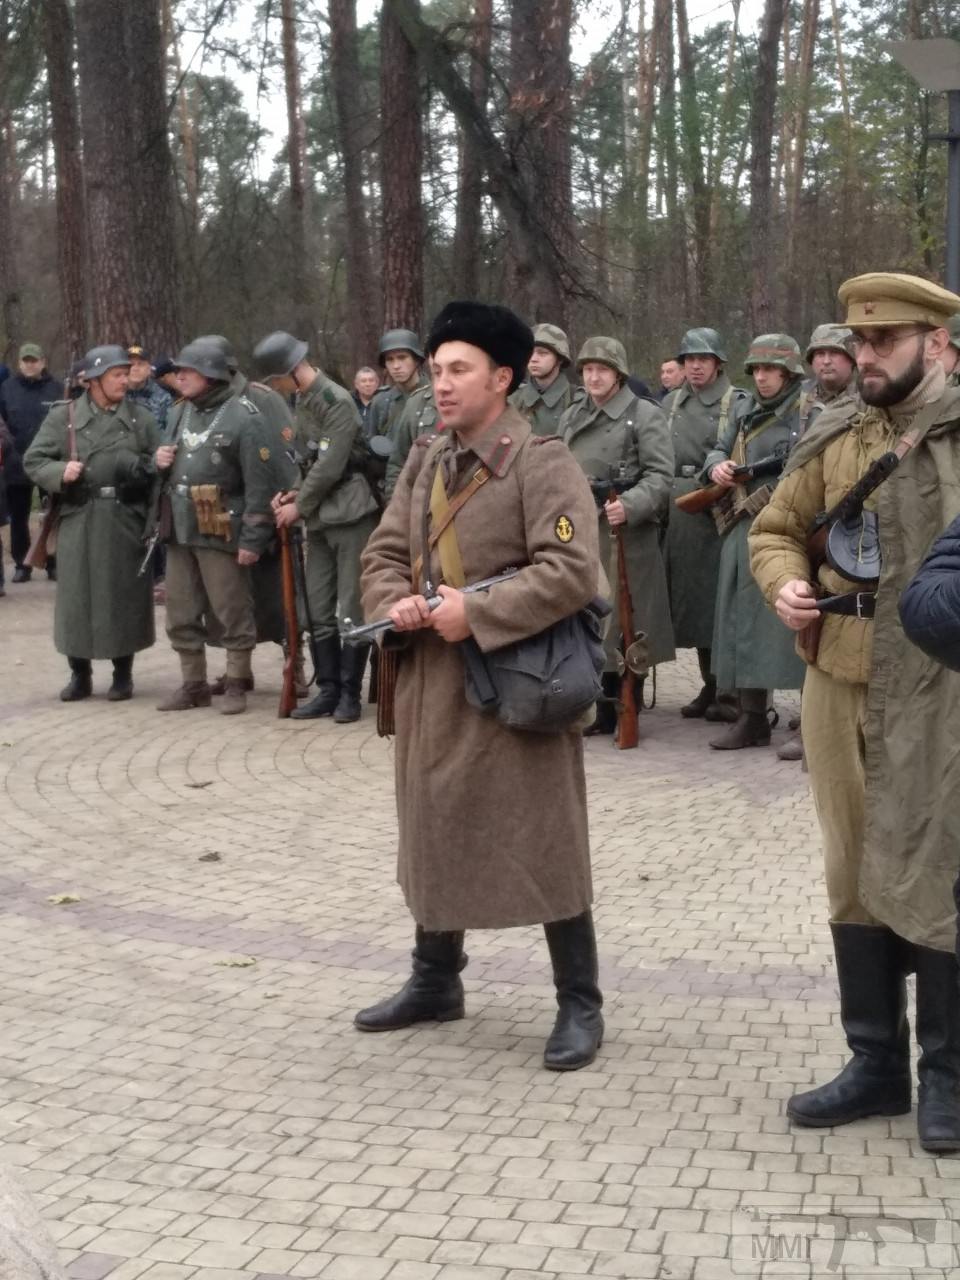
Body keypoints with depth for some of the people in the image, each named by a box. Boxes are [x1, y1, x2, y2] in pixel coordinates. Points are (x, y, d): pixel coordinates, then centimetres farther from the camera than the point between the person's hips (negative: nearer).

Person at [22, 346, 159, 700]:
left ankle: (123, 674, 17)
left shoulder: (142, 418, 7)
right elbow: (33, 461, 3)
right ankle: (79, 674, 15)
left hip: (127, 521, 1)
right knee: (77, 597, 3)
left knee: (125, 597, 4)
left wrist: (143, 467, -13)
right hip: (78, 521, 0)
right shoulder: (63, 416, 3)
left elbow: (160, 465, 9)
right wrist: (60, 472, -15)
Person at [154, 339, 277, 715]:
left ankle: (236, 685, 12)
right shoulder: (179, 413, 12)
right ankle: (193, 684, 22)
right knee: (181, 613, 11)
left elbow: (259, 483, -14)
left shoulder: (243, 417, -10)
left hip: (220, 530, -7)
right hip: (179, 529, 7)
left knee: (232, 612, 1)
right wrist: (159, 460, 3)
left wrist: (252, 538, -17)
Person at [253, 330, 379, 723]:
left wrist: (299, 507, -9)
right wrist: (296, 495, 0)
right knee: (319, 611, 9)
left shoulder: (337, 402, -15)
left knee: (352, 610, -1)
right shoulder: (302, 402, 10)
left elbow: (330, 467, -18)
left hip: (351, 516, -8)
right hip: (320, 519, 8)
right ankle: (328, 689, 16)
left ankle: (350, 693, 6)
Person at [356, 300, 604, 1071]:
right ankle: (436, 983, 34)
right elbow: (383, 553, 14)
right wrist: (395, 603, -8)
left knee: (543, 845, 0)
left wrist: (474, 614, -23)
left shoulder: (542, 461, -12)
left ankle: (579, 1005, 12)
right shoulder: (424, 462, 10)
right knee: (435, 833, 17)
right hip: (431, 684, 7)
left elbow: (572, 572, -22)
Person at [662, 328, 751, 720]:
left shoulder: (738, 403, -1)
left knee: (721, 602, -5)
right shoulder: (670, 404, 14)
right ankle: (709, 686, 20)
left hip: (720, 514, -5)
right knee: (690, 600, 9)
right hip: (680, 517, 5)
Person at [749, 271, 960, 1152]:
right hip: (842, 687, 4)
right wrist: (785, 584, -4)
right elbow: (776, 530, 17)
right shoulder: (833, 437, 9)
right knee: (855, 875, 11)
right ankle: (876, 1061, 24)